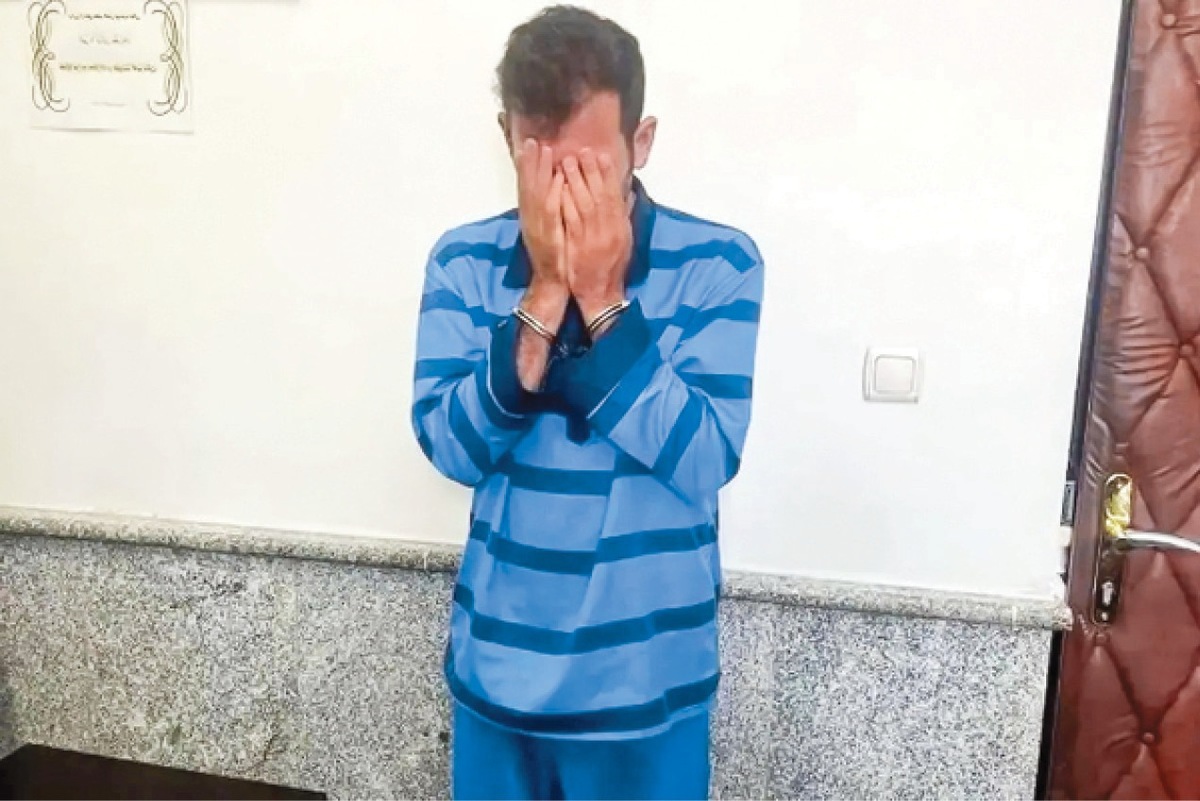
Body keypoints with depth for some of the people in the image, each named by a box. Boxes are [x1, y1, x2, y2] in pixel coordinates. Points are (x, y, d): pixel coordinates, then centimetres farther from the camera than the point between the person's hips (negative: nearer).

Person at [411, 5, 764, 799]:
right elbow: (453, 448, -13)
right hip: (498, 665, 3)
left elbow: (704, 462, -19)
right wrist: (545, 294, -23)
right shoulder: (463, 262, -6)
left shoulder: (717, 264, -12)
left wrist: (602, 299, -25)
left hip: (644, 676, -2)